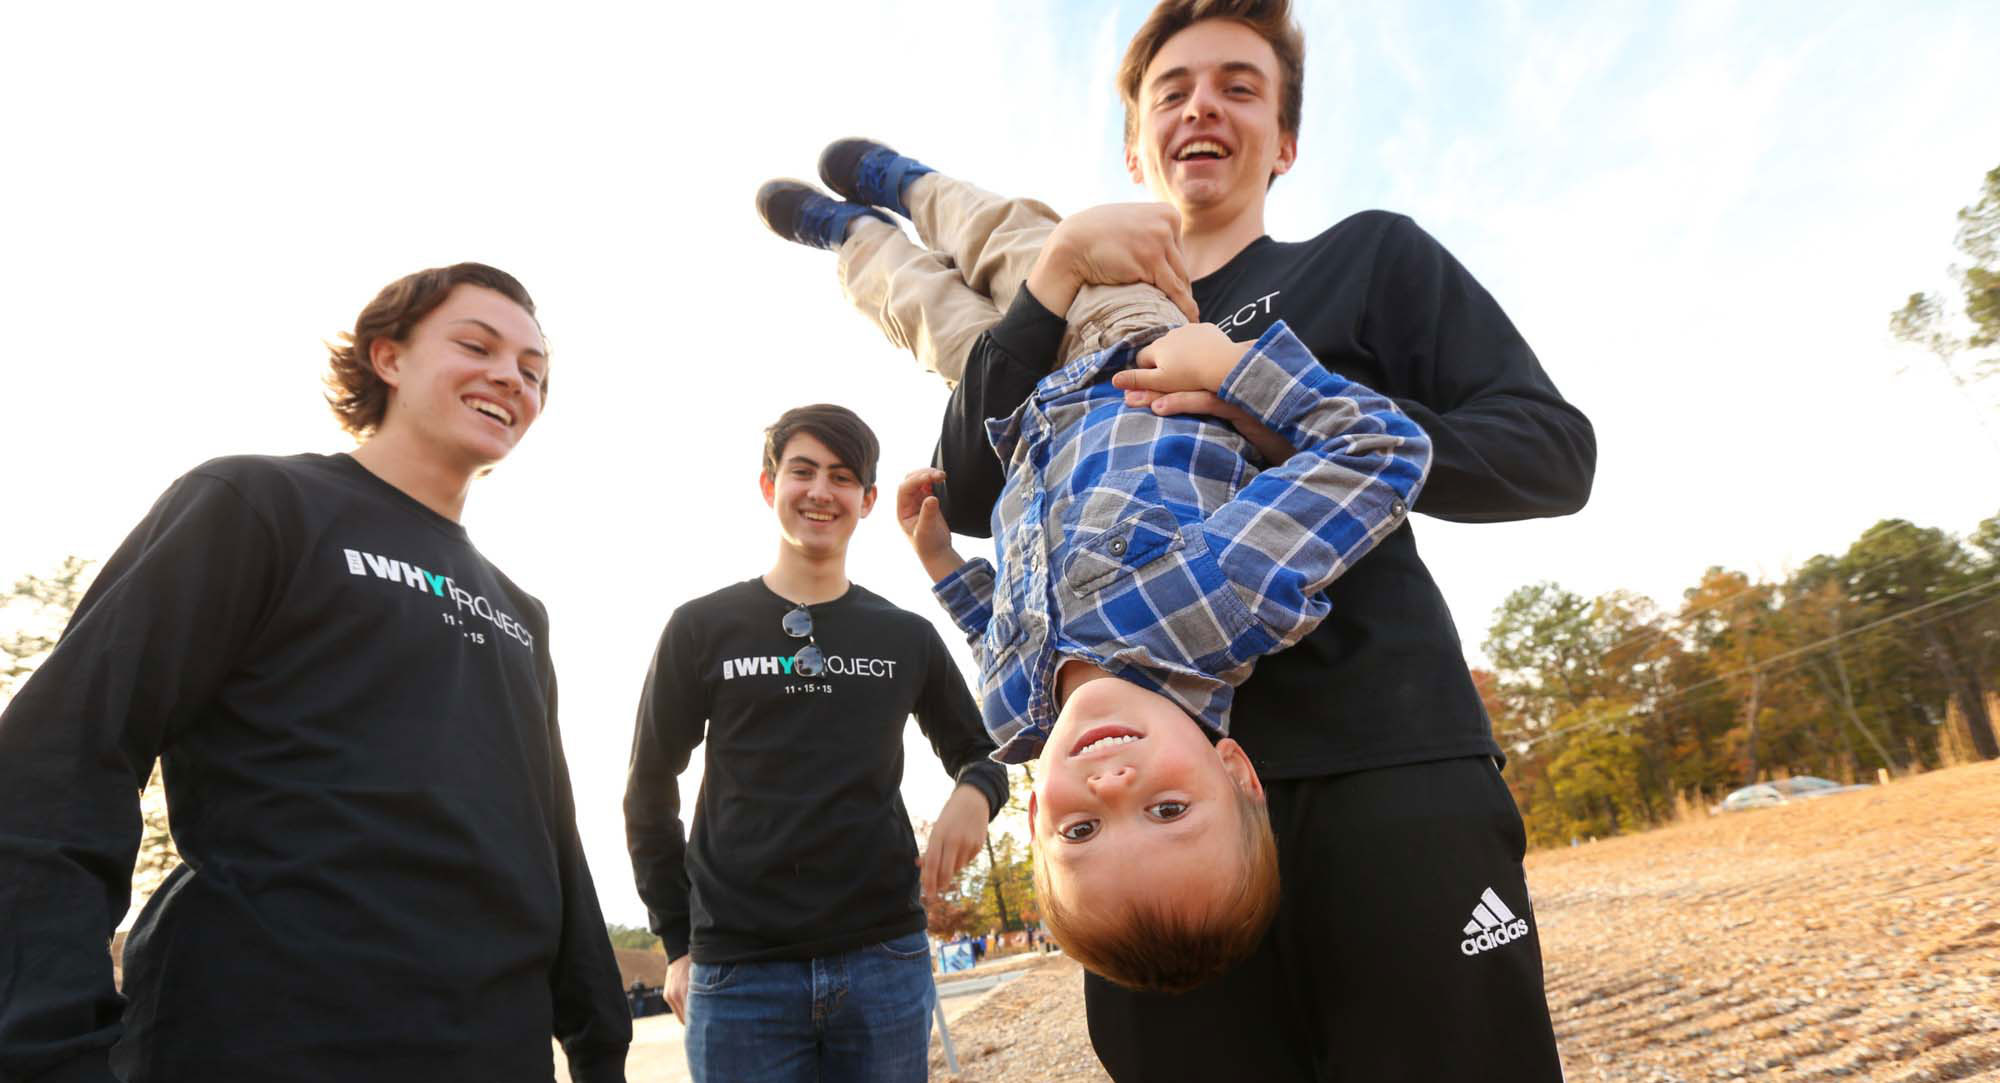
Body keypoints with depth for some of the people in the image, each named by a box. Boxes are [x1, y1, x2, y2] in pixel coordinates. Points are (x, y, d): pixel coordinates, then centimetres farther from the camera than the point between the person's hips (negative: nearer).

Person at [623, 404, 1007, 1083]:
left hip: (887, 961, 2)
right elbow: (650, 794, 9)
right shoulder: (702, 629, 3)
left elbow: (978, 753, 16)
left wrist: (975, 793, -7)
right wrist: (679, 942, 5)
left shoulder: (908, 637, 8)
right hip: (738, 975, -1)